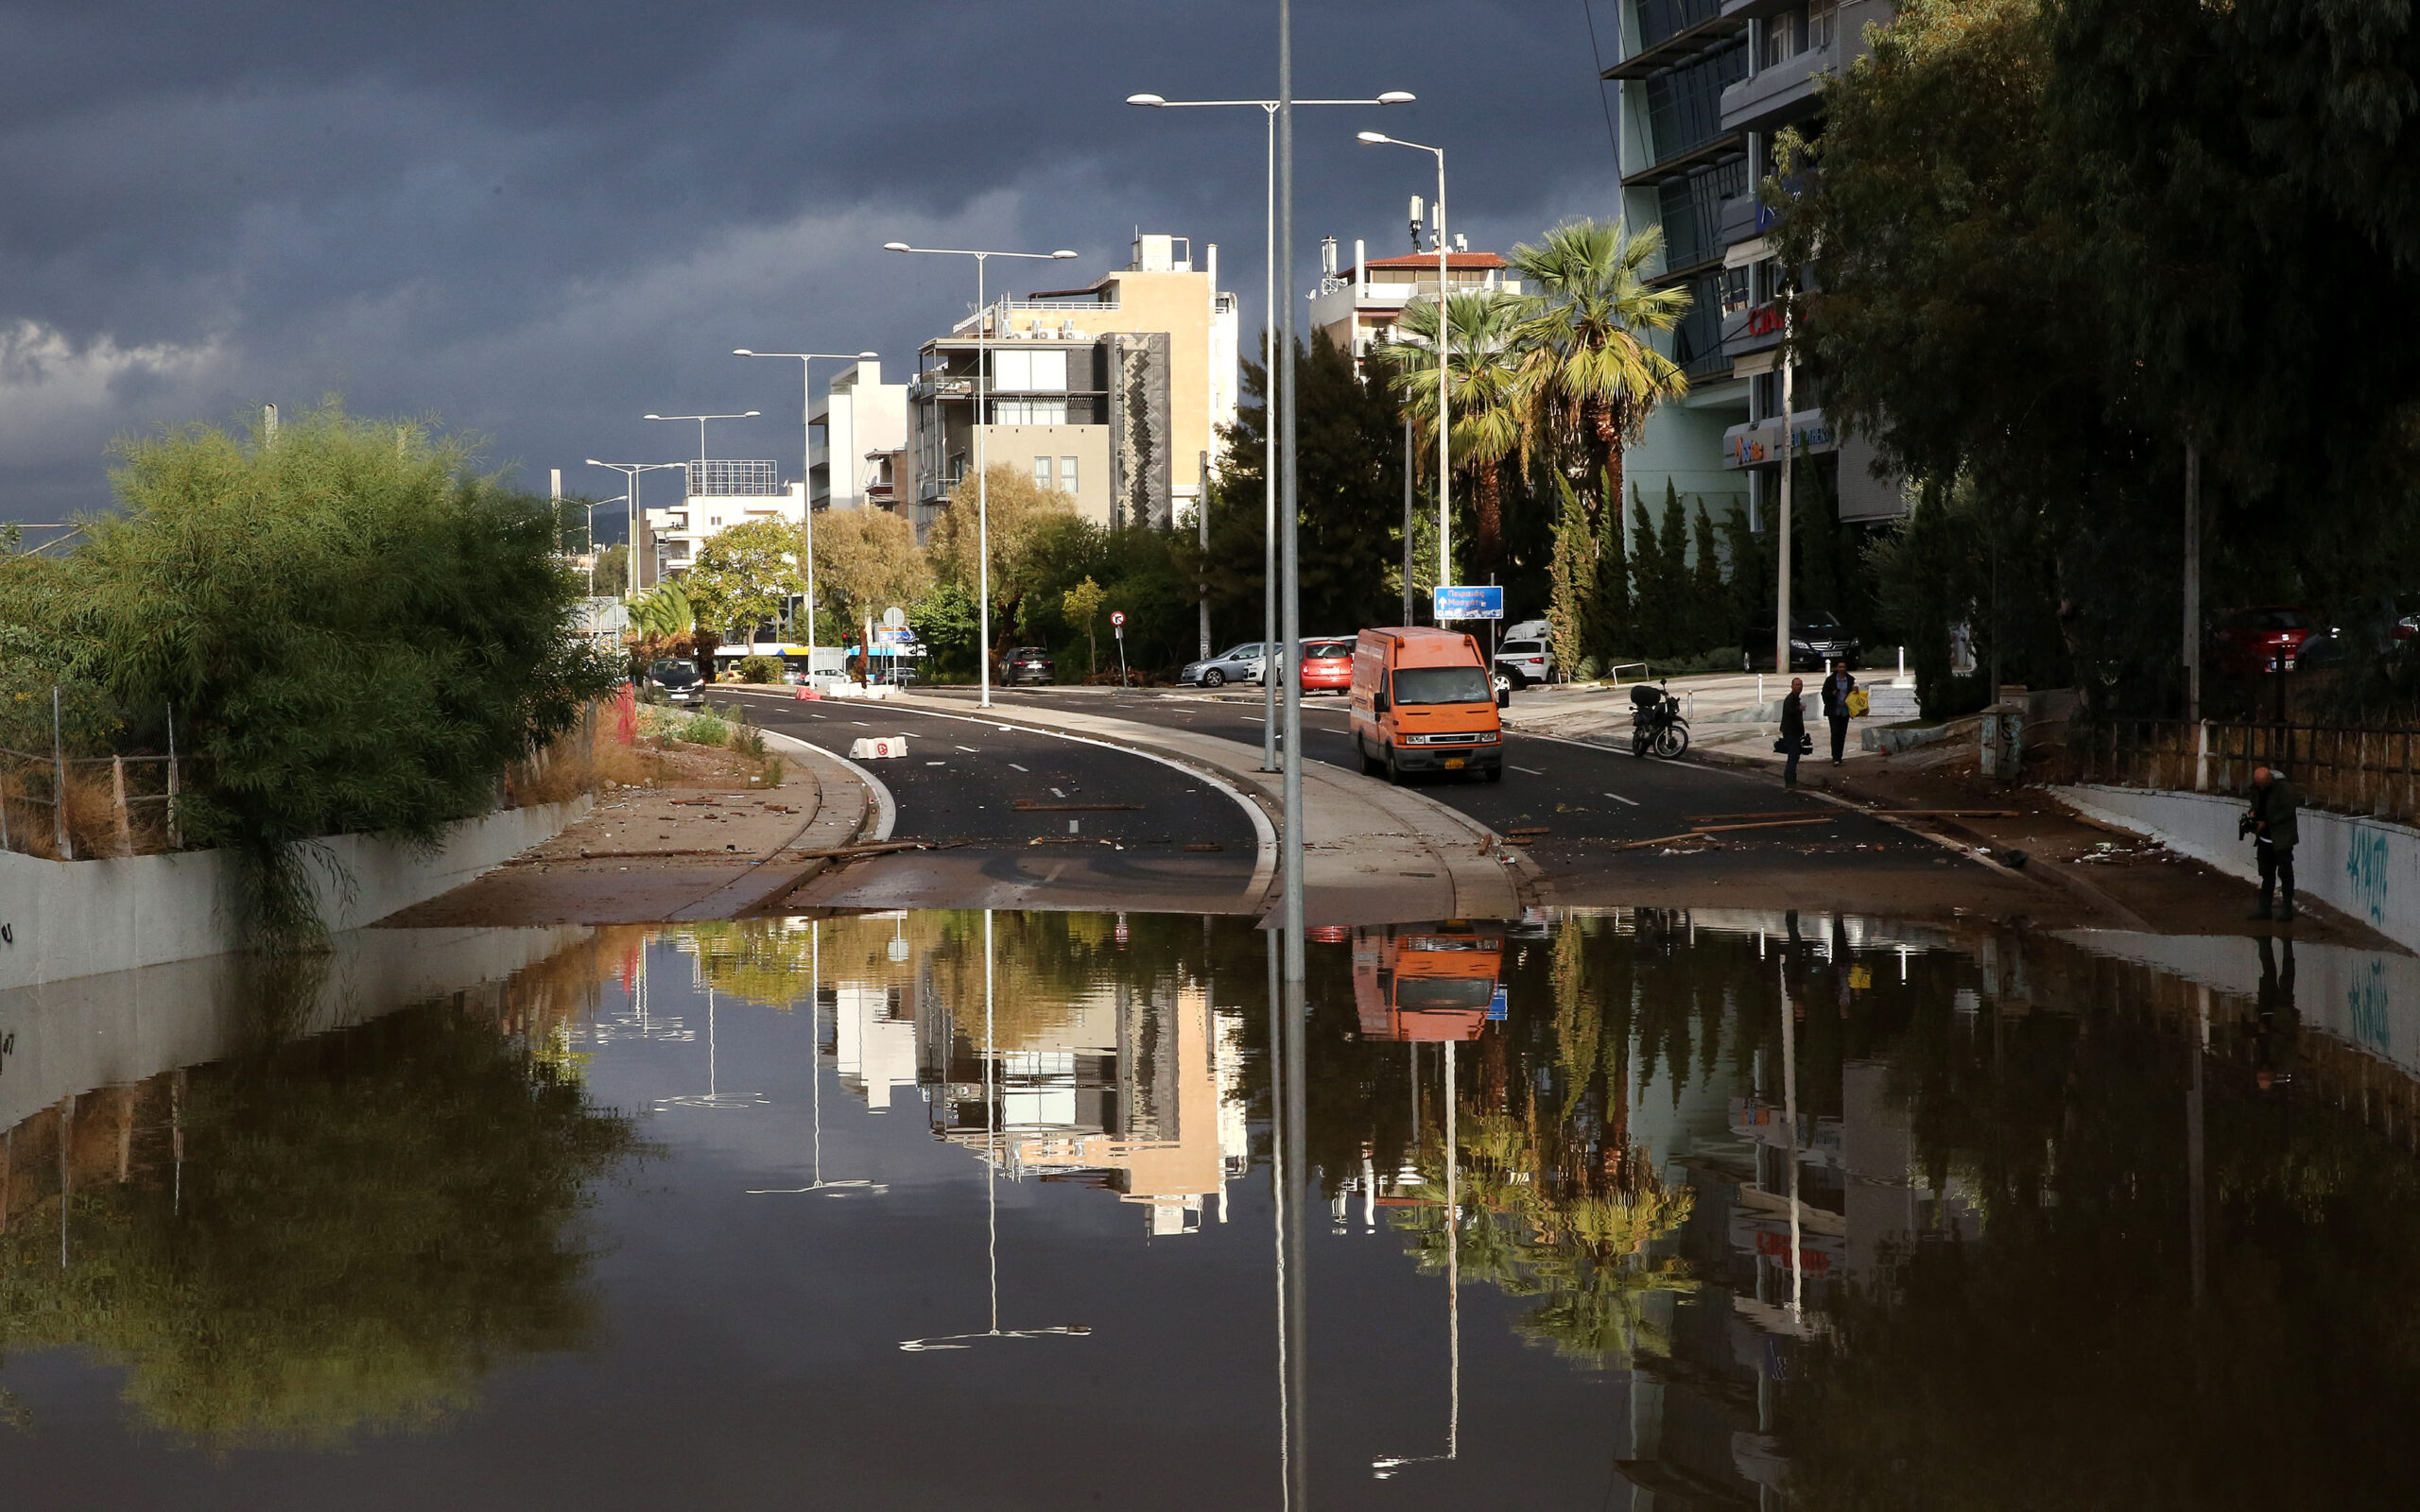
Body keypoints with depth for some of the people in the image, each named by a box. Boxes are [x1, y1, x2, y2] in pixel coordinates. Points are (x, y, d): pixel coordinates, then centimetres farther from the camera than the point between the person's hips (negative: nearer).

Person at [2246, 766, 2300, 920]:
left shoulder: (2283, 787, -17)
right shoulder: (2256, 787, 5)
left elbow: (2288, 812, -18)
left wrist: (2266, 823, -17)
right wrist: (2253, 814, -2)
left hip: (2281, 839, -7)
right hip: (2265, 838, 7)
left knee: (2285, 874, -1)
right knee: (2267, 874, 12)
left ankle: (2288, 910, 5)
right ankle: (2264, 909, 17)